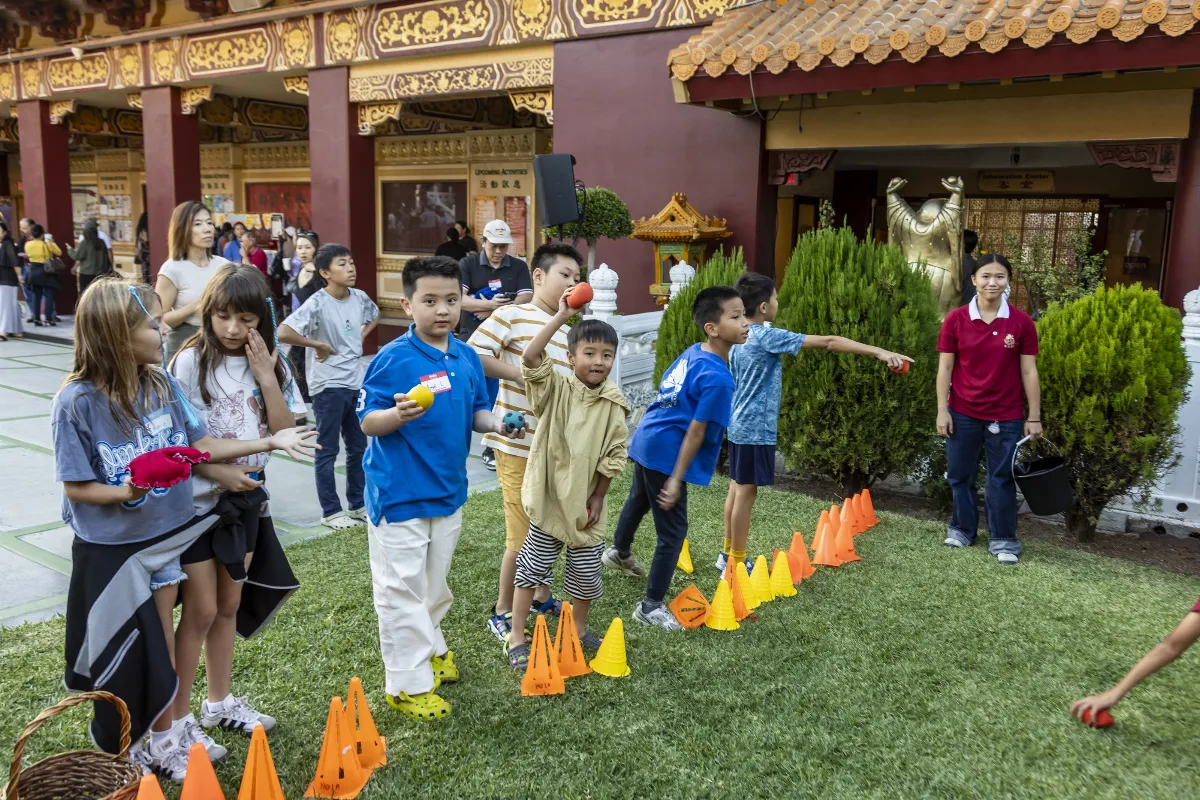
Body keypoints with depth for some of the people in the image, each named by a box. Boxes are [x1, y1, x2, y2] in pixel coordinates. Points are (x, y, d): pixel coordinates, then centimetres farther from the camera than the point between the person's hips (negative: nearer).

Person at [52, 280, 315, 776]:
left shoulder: (161, 384, -7)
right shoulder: (76, 402, -21)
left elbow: (200, 445, 1)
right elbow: (76, 488, -15)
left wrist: (270, 442, -3)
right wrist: (125, 492, -32)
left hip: (164, 537, 5)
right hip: (108, 548, -4)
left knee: (159, 646, 17)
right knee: (119, 658, 10)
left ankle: (162, 742, 36)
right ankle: (115, 758, 34)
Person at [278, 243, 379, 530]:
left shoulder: (360, 298, 1)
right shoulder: (317, 303, -18)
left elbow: (374, 316, 25)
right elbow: (283, 333, -27)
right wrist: (319, 345, -18)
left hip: (357, 384, 7)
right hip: (328, 387, -7)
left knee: (358, 448, 15)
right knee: (328, 451, 5)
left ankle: (358, 504, 29)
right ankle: (331, 511, 16)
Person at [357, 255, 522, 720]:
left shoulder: (467, 358, 3)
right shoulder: (393, 359, -16)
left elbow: (476, 411, 13)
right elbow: (367, 422, -16)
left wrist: (496, 423, -7)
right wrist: (399, 414, -35)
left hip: (449, 490, 7)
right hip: (399, 494, -6)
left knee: (435, 584, 23)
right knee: (402, 590, 3)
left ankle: (429, 649, 44)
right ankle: (408, 684, 15)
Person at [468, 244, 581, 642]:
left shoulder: (569, 331, 13)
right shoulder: (512, 315, -8)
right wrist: (518, 374, -23)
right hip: (518, 445, -7)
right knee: (523, 536, -1)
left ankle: (542, 596, 38)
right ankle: (502, 613, 17)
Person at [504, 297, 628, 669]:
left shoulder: (613, 405, -5)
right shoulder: (556, 389, -8)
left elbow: (613, 456, 0)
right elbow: (531, 358, -25)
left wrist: (598, 498, -2)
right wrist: (561, 317, -25)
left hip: (586, 505, 2)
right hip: (549, 499, -2)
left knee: (586, 575, 14)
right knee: (531, 568, 7)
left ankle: (579, 630, 38)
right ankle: (517, 638, 20)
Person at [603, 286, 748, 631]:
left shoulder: (692, 353, 3)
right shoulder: (718, 378, -23)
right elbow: (695, 431, -22)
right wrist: (676, 478, -19)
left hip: (647, 441, 10)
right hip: (665, 453, -10)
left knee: (638, 501, 33)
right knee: (673, 532, 1)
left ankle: (619, 552, 59)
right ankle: (651, 606, 11)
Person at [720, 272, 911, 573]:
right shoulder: (767, 337, -17)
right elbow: (827, 342, -21)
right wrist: (879, 351, -24)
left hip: (740, 424, 9)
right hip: (756, 428, -9)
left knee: (737, 488, 14)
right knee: (747, 491, -2)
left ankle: (728, 555, 23)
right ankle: (737, 564, 5)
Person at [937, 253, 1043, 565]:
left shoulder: (1021, 322, -6)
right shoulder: (955, 319, -6)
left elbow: (1029, 371, -2)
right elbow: (945, 367, -1)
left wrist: (1034, 417, -2)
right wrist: (942, 410, -4)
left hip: (1006, 416, -1)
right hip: (963, 413, 1)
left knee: (1002, 479, 9)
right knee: (960, 474, 14)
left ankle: (1003, 540, 24)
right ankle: (962, 528, 34)